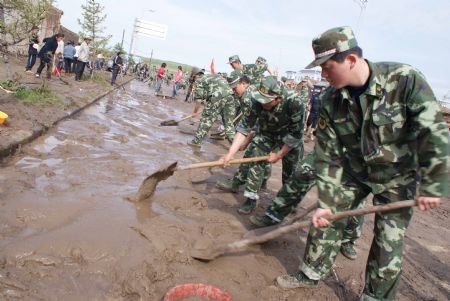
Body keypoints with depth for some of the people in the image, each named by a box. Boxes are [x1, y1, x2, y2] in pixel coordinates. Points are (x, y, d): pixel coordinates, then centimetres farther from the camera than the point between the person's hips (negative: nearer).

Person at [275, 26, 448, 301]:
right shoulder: (331, 101, -15)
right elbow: (327, 155, -12)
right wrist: (325, 202, -14)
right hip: (353, 171, 3)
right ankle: (312, 273, 28)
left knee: (389, 243, -1)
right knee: (326, 219, 5)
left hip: (397, 177, -3)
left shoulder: (405, 80, -26)